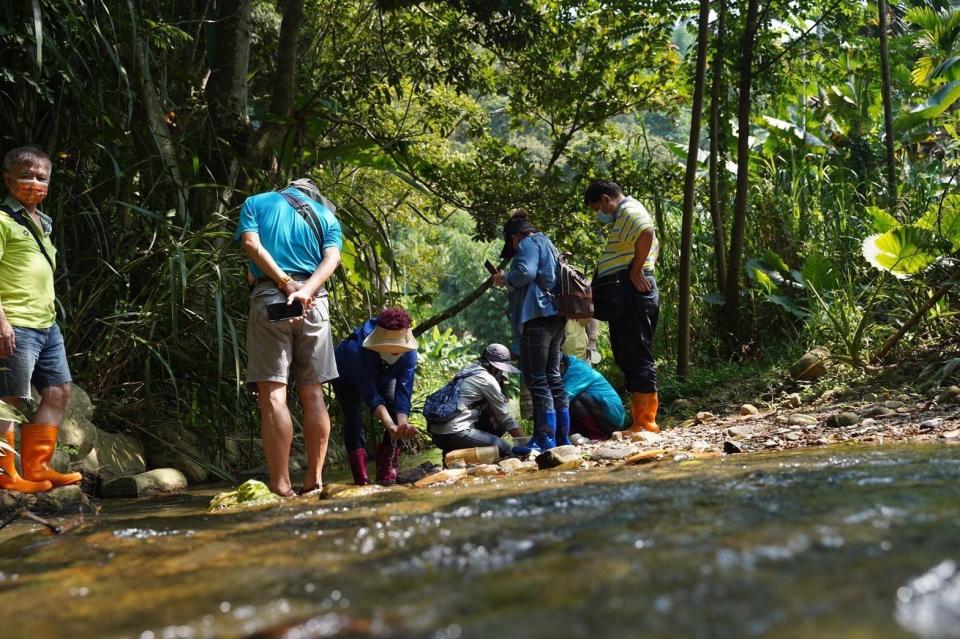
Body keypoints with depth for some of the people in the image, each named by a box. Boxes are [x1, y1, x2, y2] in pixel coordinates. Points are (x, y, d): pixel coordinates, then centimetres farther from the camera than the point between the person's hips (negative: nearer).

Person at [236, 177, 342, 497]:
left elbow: (251, 244, -2)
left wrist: (286, 284, -8)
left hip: (269, 297, -3)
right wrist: (305, 290, -12)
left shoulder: (256, 202, 16)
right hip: (315, 301, 3)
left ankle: (281, 486, -14)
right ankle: (314, 480, 8)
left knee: (273, 393, -7)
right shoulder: (326, 215, 20)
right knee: (313, 393, 7)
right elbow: (331, 258, 2)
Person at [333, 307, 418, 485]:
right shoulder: (355, 349, -45)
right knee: (353, 419, -21)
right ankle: (361, 479, -20)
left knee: (398, 416, -13)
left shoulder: (409, 352, -35)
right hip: (348, 377, -3)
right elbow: (371, 396, -45)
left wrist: (402, 425, -53)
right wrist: (391, 427, -55)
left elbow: (403, 393, -36)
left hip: (384, 376, 3)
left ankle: (387, 473, -4)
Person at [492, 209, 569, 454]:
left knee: (536, 379, -9)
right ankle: (562, 435, 13)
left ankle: (544, 438, -11)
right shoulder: (548, 245, 27)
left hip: (538, 317, -10)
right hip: (555, 316, 10)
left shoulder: (529, 243, -2)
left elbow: (525, 272, -18)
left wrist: (505, 279, -2)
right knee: (552, 377, 12)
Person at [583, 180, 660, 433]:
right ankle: (640, 418, 15)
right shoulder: (625, 215, 24)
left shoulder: (629, 211, -8)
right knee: (629, 355, 12)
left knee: (636, 356, -10)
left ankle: (646, 422, -9)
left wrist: (635, 271, -21)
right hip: (628, 295, 11)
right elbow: (654, 244, 31)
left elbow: (647, 233, -28)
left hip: (632, 291, -11)